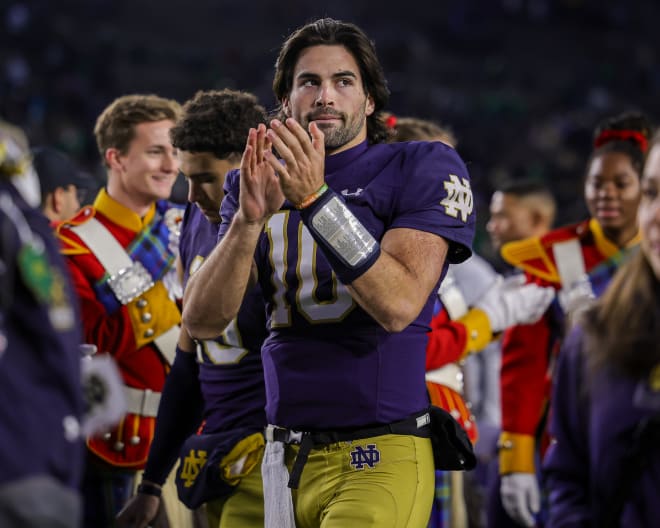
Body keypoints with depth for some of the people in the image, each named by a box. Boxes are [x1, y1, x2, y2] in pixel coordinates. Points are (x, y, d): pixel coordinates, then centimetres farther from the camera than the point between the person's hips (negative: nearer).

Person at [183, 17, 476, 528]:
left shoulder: (424, 169, -1)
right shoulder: (259, 182, 12)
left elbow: (399, 306, -16)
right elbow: (202, 322, 0)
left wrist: (316, 199, -22)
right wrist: (249, 219, -15)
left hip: (380, 459, -5)